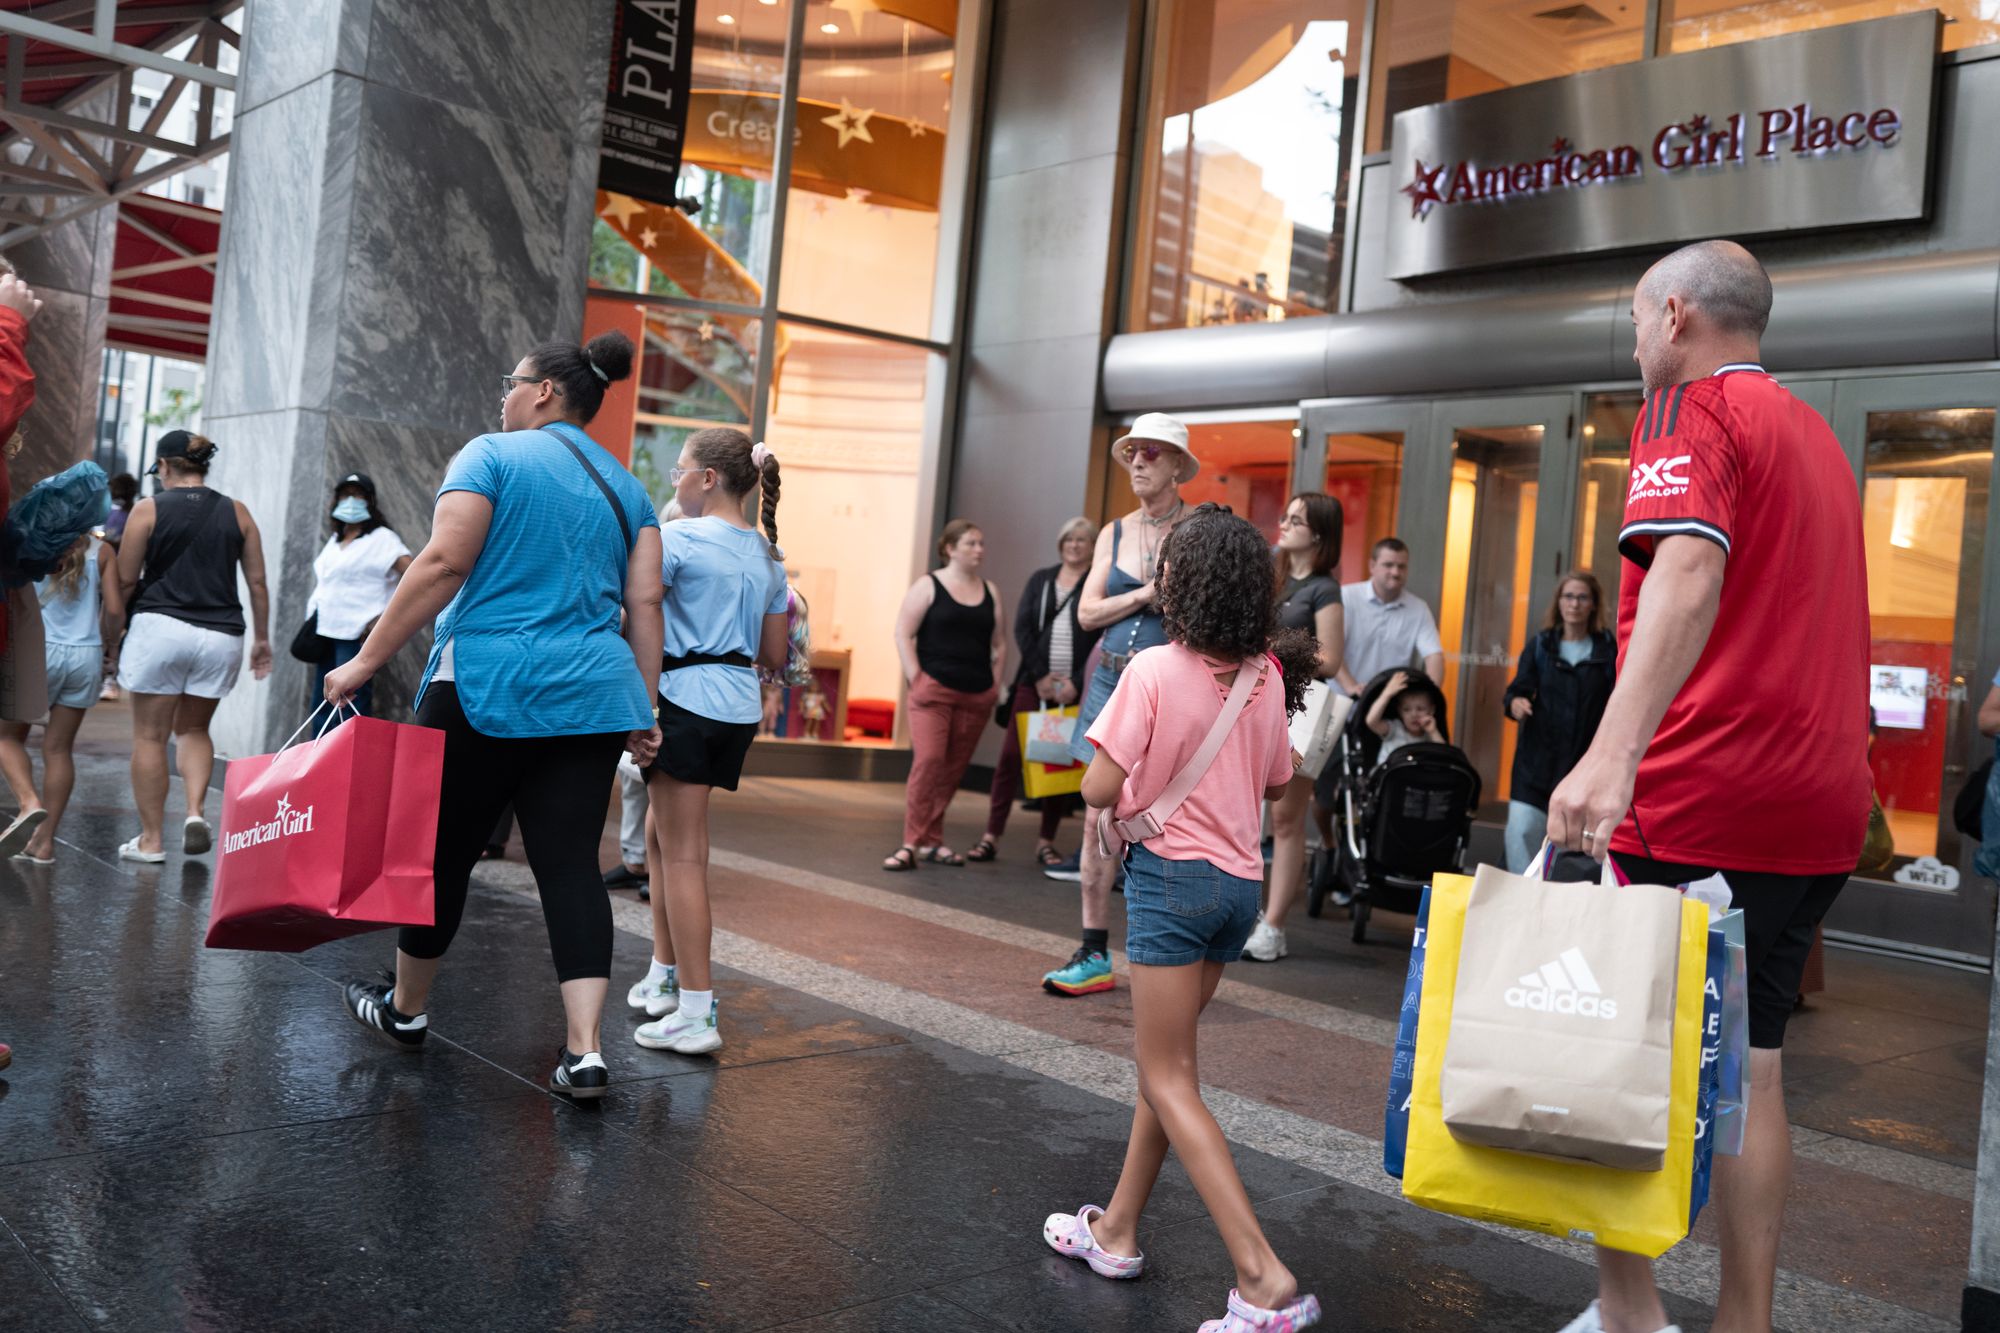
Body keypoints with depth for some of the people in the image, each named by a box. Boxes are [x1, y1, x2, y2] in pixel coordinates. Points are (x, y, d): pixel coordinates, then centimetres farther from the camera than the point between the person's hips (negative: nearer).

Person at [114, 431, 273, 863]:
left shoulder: (148, 509, 0)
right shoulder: (237, 512, 7)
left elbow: (125, 581, 0)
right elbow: (257, 583, 7)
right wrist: (262, 638, 15)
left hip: (161, 628, -3)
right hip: (221, 635, 3)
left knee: (150, 735, 6)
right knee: (193, 729, 19)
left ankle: (150, 839, 10)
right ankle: (195, 812, -2)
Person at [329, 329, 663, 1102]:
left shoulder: (491, 456, 0)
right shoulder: (626, 487, 16)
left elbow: (443, 563, -11)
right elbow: (644, 602, 9)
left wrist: (366, 662, -9)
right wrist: (642, 708, 10)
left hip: (489, 685, -4)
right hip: (592, 693, 5)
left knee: (443, 851, 11)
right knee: (570, 863, 1)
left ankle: (405, 1010, 30)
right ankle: (584, 1050, -6)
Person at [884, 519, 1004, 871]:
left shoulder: (990, 592, 13)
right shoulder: (928, 586, 1)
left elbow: (999, 643, 17)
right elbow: (903, 634, -3)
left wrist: (994, 684, 8)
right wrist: (916, 680, -10)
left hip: (976, 696, 4)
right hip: (933, 690, -4)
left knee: (953, 769, 6)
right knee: (928, 761, -16)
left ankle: (932, 840, 17)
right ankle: (912, 843, -11)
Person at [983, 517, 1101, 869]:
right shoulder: (1040, 579, 11)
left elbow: (1104, 640, -5)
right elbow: (1023, 629, 4)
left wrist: (1077, 683, -13)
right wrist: (1040, 675, -7)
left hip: (1075, 689, -2)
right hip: (1033, 682, 2)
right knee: (1011, 757, -2)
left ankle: (1046, 841, 12)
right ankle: (991, 836, 2)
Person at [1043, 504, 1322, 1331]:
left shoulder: (1154, 671, -16)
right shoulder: (1267, 676, 3)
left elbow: (1100, 788, -18)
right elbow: (1277, 782, 15)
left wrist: (1104, 796, 4)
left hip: (1170, 872, -7)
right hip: (1240, 881, 7)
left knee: (1169, 1081, -1)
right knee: (1165, 1060, 19)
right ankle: (1117, 1230, 32)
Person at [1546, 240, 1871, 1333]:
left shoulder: (1692, 407, -6)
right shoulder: (1815, 433, 22)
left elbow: (1689, 572, -25)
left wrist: (1613, 753, -38)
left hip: (1698, 795, -8)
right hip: (1818, 803, 9)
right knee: (1745, 1066, 13)